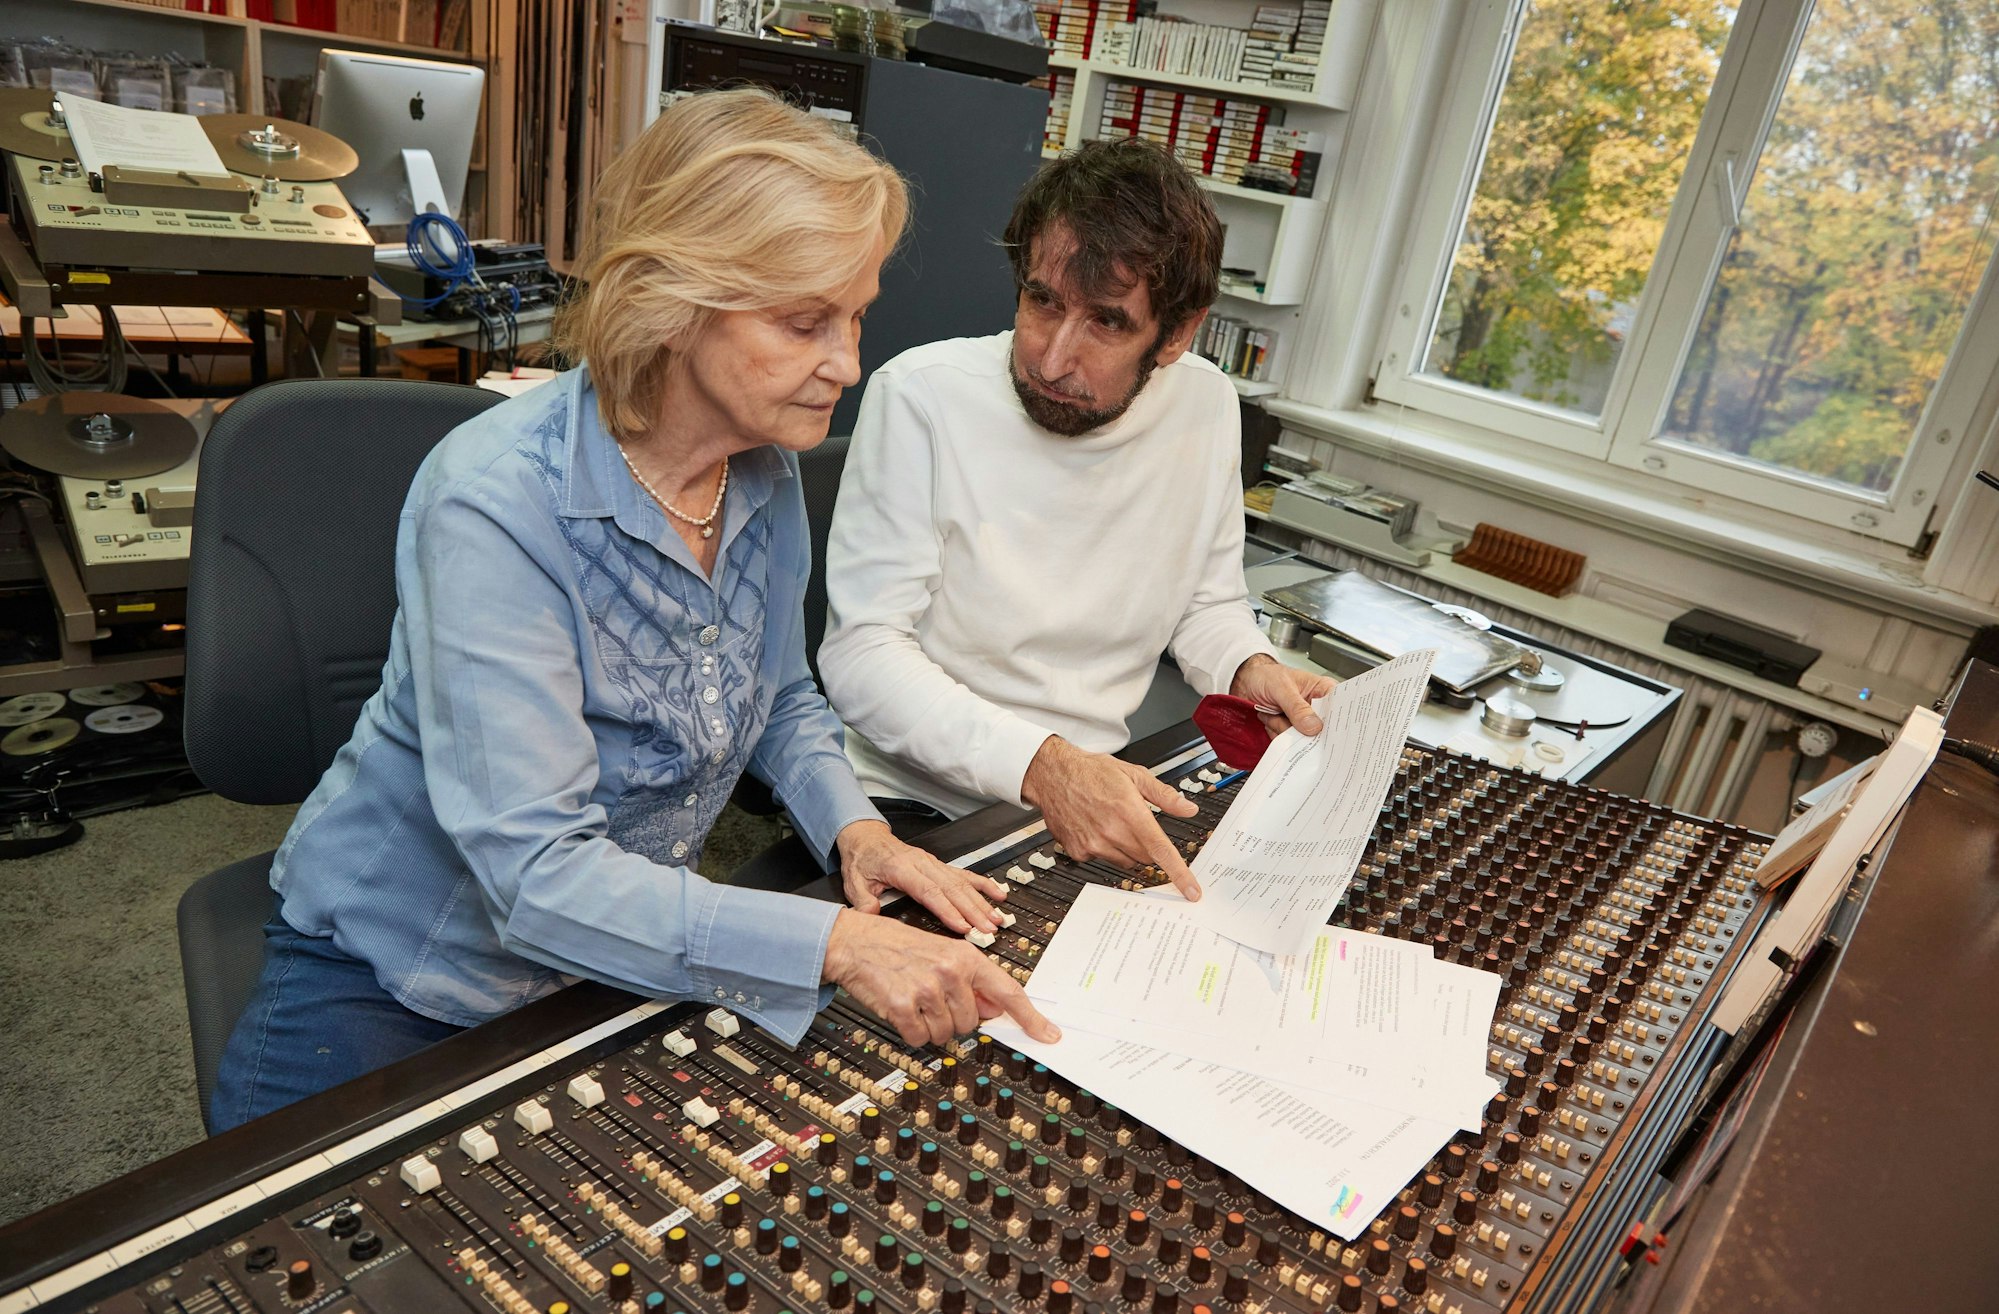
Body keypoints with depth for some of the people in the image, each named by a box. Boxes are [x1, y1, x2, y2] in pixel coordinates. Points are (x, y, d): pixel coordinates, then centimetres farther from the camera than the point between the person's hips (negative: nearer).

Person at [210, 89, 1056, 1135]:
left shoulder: (766, 472, -8)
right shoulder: (497, 502, -30)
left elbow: (780, 700, 7)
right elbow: (536, 873, -34)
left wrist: (855, 829, -13)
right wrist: (834, 943, -41)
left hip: (619, 956, 5)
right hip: (396, 980, -5)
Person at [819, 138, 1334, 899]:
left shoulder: (1207, 407, -1)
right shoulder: (922, 396, -15)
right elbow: (862, 651, -18)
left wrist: (1249, 668, -7)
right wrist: (1041, 766, -31)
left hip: (1093, 804, 5)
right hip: (910, 805, -4)